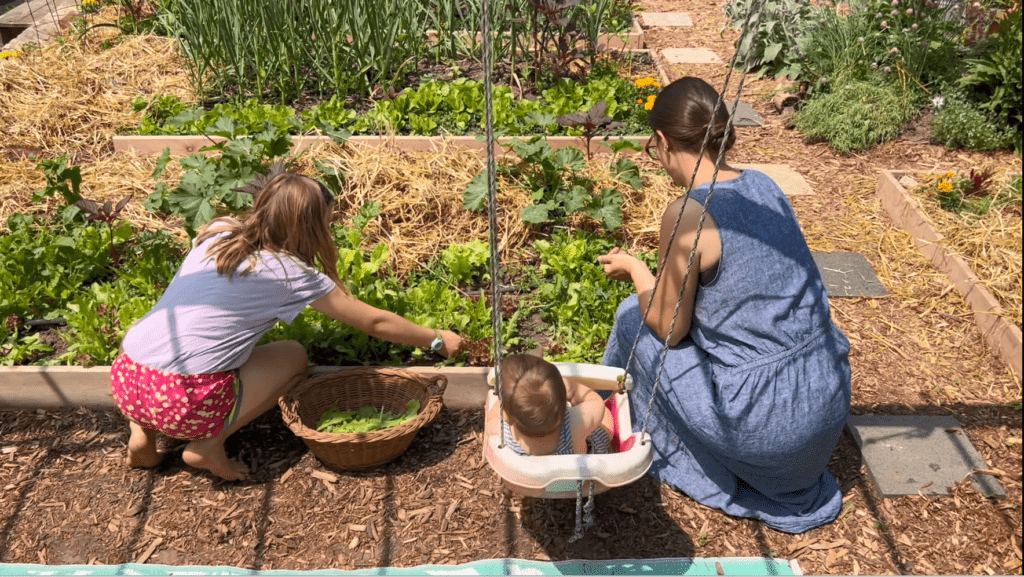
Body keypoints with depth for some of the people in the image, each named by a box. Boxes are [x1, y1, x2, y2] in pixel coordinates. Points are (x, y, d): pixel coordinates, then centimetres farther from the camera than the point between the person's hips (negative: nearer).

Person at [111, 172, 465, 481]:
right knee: (294, 356, 14)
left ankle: (142, 434, 19)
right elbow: (374, 322, 4)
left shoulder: (216, 232, 11)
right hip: (184, 403, -6)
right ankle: (208, 445, 3)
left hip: (124, 378, 6)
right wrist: (438, 341, 17)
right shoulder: (290, 274, -4)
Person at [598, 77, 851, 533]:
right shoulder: (763, 186, 3)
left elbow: (670, 328, -10)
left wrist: (635, 268, 7)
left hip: (765, 423, -7)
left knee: (636, 318, 10)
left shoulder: (687, 215, -20)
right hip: (831, 403, 7)